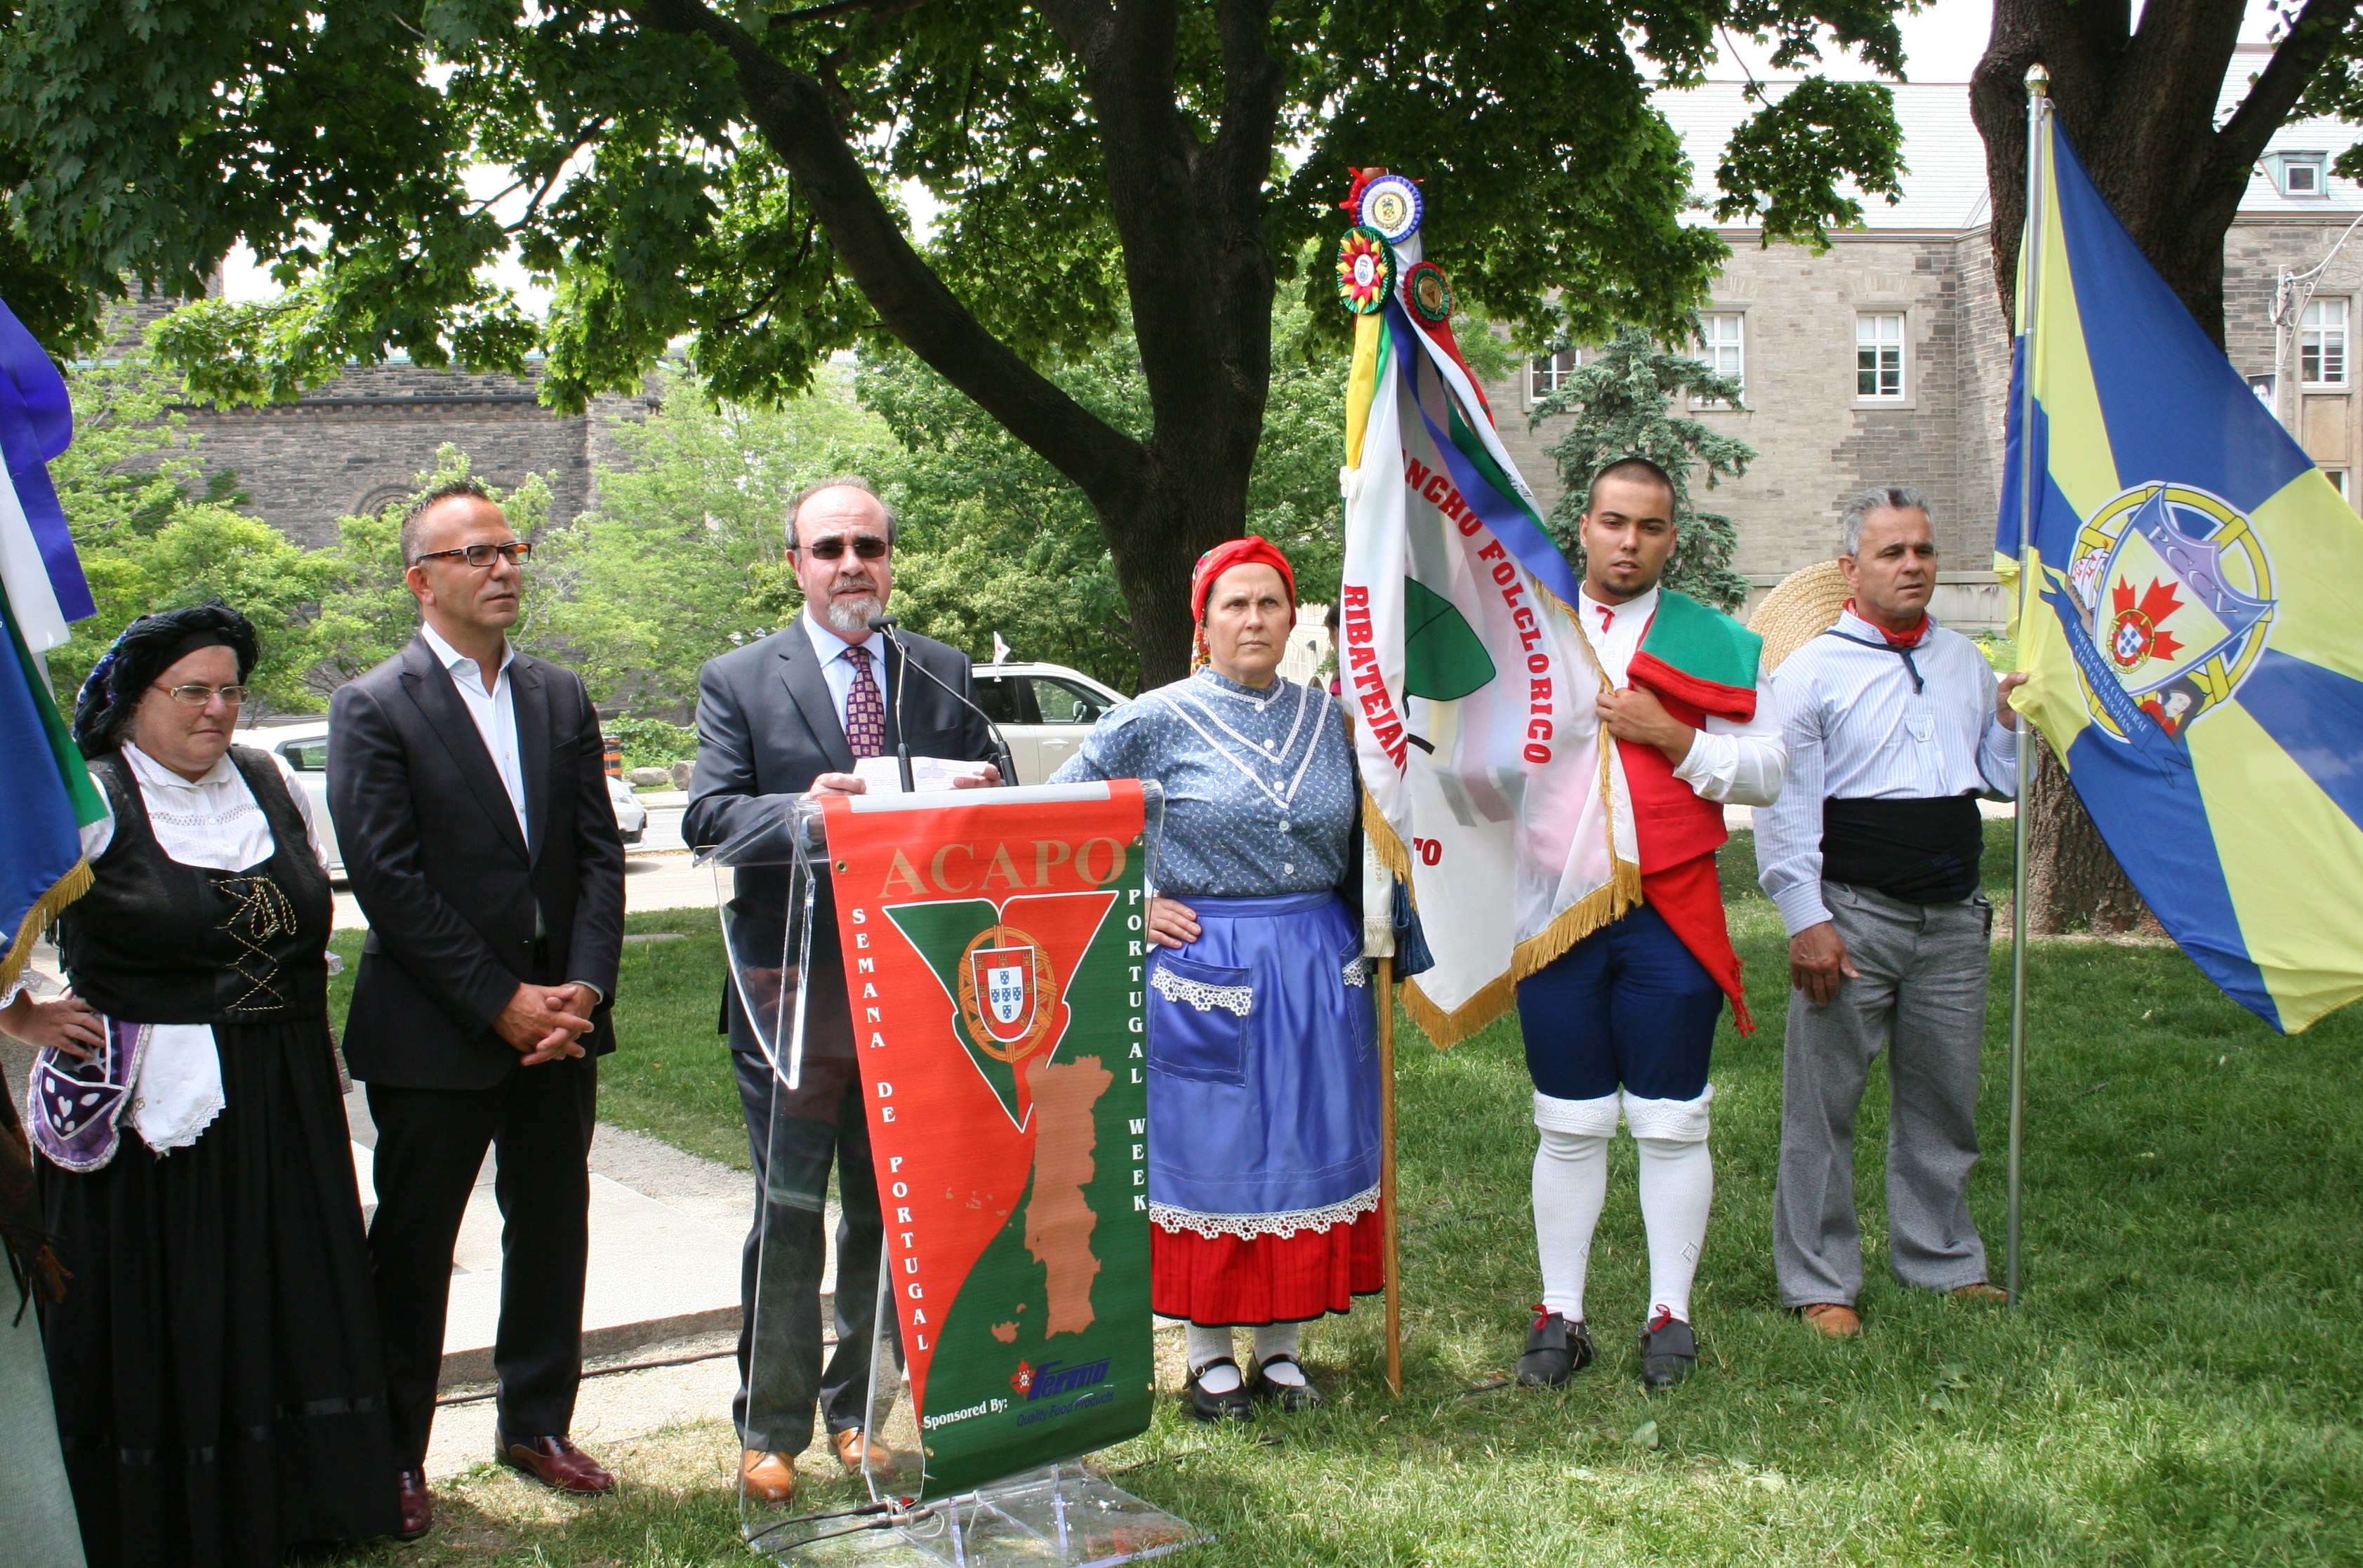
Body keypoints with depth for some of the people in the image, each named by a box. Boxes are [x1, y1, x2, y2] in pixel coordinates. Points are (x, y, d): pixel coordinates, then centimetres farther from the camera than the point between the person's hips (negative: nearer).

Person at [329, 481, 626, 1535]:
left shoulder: (561, 697, 9)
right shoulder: (374, 709, -7)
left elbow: (600, 853, 6)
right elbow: (388, 880, -13)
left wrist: (583, 988, -8)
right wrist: (501, 1003, -15)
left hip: (557, 1018, 5)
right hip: (433, 1034, -5)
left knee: (552, 1231, 13)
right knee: (414, 1247, 6)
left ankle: (536, 1425, 29)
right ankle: (395, 1453, 19)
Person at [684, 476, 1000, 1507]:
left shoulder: (945, 677, 9)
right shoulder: (738, 681, 2)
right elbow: (708, 814, -8)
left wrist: (980, 797, -15)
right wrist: (800, 807, -27)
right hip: (794, 990, -2)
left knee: (893, 1213, 12)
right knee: (788, 1218, 4)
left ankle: (863, 1409, 26)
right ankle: (770, 1428, 16)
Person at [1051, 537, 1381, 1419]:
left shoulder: (1326, 720, 8)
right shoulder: (1156, 722, -5)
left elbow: (1356, 844, 20)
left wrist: (1362, 930, 8)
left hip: (1319, 971, 4)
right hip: (1203, 972, -4)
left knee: (1306, 1154, 9)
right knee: (1208, 1158, 3)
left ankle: (1281, 1348, 23)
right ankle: (1210, 1356, 17)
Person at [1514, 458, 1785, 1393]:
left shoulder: (1715, 642, 4)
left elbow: (1766, 773, 0)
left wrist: (1670, 736, -12)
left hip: (1670, 914, -1)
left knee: (1671, 1124, 5)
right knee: (1569, 1126, 8)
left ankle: (1669, 1316, 16)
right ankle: (1560, 1316, 16)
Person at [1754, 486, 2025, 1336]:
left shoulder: (1966, 663, 12)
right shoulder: (1814, 670, -5)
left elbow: (2000, 780, 20)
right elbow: (1785, 803, -9)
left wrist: (2011, 720, 0)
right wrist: (1805, 921, -15)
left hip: (1954, 916, 5)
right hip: (1854, 915, -5)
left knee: (1944, 1098, 15)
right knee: (1823, 1104, -1)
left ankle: (1942, 1258, 31)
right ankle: (1820, 1281, 10)